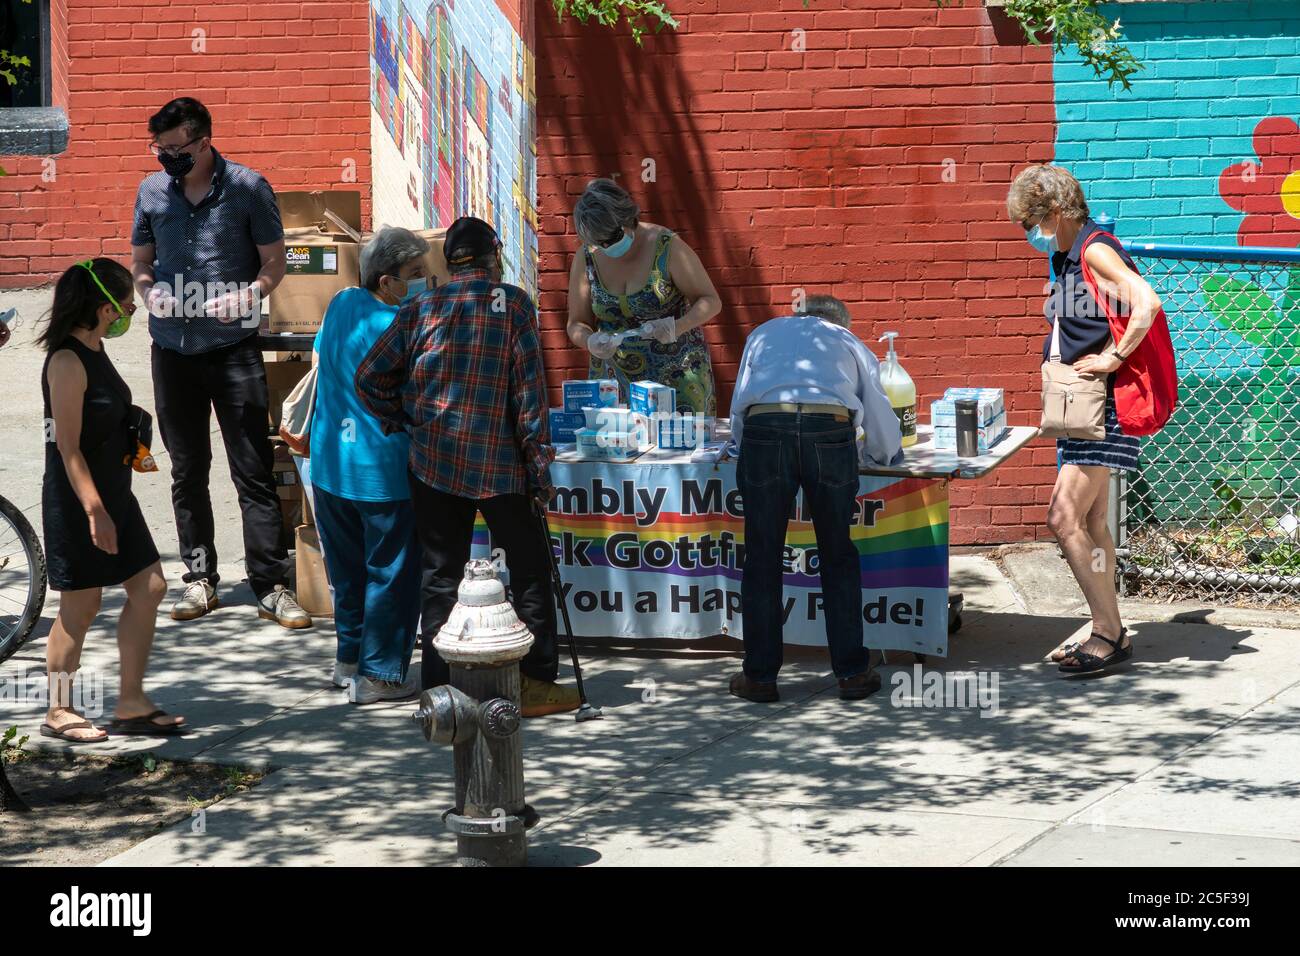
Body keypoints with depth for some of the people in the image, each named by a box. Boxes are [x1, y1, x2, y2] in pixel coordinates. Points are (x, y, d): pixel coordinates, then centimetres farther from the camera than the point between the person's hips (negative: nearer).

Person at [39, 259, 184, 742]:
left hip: (113, 495, 9)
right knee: (80, 607, 0)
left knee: (148, 587, 8)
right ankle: (59, 711, 14)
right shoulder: (67, 362, -20)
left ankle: (131, 703, 15)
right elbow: (68, 446, -22)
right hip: (77, 503, -9)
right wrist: (94, 511, -24)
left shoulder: (94, 351, 9)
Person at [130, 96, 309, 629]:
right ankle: (199, 579, 20)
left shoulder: (247, 188, -4)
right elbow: (140, 263, 15)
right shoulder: (153, 192, 6)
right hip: (173, 349, 4)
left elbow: (274, 261, 0)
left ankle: (271, 587, -2)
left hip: (233, 347, -4)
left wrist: (246, 296, -19)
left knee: (253, 471, -5)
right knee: (187, 471, 10)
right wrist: (150, 292, -8)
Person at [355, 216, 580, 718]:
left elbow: (370, 378, 4)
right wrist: (540, 464, -5)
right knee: (529, 570, 9)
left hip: (433, 463, 3)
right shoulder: (514, 303, -4)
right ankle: (536, 682, 11)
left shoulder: (422, 308, 4)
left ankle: (438, 685, 11)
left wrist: (402, 423, 16)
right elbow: (529, 388, -8)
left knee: (440, 575, 10)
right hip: (499, 462, -3)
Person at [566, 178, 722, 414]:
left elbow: (711, 301, -5)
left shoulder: (667, 246, -10)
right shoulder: (586, 258, -1)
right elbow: (576, 324, 6)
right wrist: (590, 341, -17)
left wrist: (678, 327, -23)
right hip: (615, 377, 3)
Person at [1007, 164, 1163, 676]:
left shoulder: (1096, 251, -15)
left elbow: (1147, 303, -29)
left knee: (1064, 517, -15)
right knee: (1090, 524, 13)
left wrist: (1112, 360, -24)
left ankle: (1109, 634, -11)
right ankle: (1108, 632, 19)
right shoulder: (1069, 258, 15)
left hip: (1103, 406, -10)